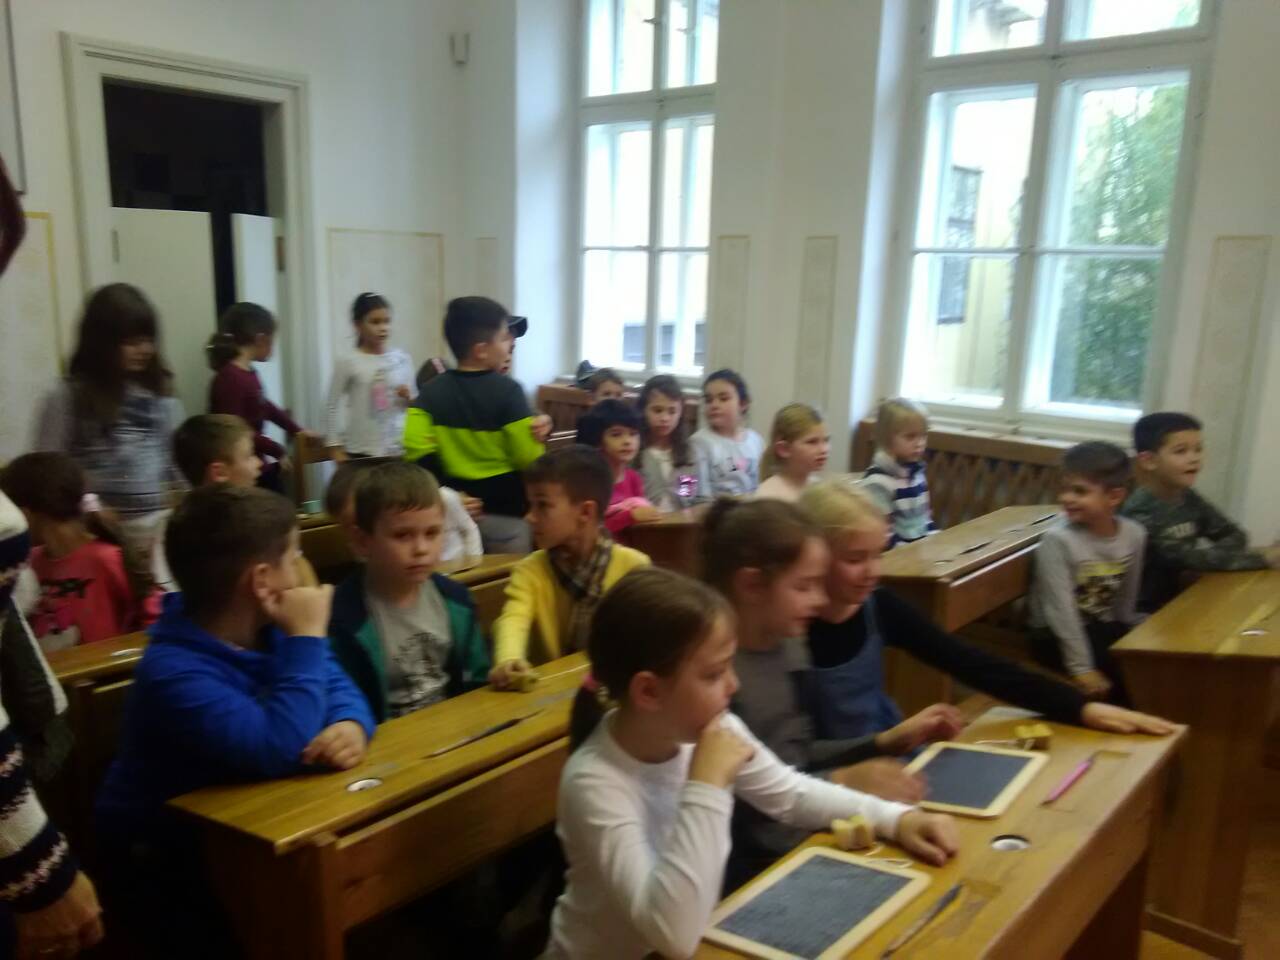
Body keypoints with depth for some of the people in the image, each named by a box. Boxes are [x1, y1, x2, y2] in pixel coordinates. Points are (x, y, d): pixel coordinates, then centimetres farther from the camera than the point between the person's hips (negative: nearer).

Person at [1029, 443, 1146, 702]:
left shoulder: (1134, 534, -6)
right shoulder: (1057, 540, -21)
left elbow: (1127, 600, 5)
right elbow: (1061, 610, -22)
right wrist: (1081, 667, -23)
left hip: (1104, 627, 6)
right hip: (1056, 635, -5)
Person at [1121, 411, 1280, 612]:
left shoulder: (1189, 499, 5)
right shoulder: (1140, 513, -19)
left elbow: (1235, 536, 5)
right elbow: (1187, 558, -23)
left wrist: (1204, 564, -15)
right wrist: (1262, 557, -20)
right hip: (1146, 612, -7)